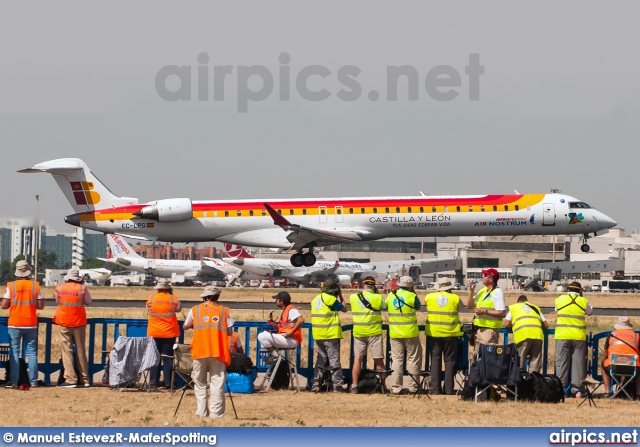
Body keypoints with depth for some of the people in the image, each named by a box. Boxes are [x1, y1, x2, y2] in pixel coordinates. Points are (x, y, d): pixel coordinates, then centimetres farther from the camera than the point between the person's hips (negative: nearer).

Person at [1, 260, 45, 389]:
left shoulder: (11, 286, -7)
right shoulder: (35, 285, -3)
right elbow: (41, 305, -1)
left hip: (15, 325, -1)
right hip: (31, 324, 1)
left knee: (14, 352, 3)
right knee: (32, 352, 8)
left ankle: (13, 382, -2)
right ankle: (33, 381, 7)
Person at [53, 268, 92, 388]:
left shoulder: (59, 288, -1)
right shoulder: (82, 288, -6)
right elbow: (88, 302, 8)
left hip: (64, 323, -1)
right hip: (79, 323, 1)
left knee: (66, 350, -1)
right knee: (81, 351, 10)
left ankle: (71, 379, -10)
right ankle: (85, 379, 14)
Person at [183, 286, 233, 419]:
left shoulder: (195, 310, 9)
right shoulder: (224, 310, 7)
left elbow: (185, 327, 22)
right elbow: (230, 332, 6)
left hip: (199, 351, 1)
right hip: (218, 351, -1)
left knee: (200, 382, 11)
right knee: (217, 382, -1)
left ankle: (202, 412, 5)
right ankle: (216, 413, -8)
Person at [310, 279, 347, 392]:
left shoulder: (316, 299, 13)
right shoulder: (330, 299, -9)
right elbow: (344, 309, -2)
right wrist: (341, 297, 11)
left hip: (318, 334, 7)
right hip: (331, 334, -7)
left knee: (321, 359, 12)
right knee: (334, 359, -4)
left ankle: (316, 384, 9)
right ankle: (337, 384, -6)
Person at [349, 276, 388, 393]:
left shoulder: (353, 298, -1)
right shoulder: (377, 298, -8)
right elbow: (385, 307, 7)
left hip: (358, 333, 2)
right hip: (374, 332, -2)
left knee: (357, 359, 4)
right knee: (378, 360, 5)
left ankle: (354, 385, -2)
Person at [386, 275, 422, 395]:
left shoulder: (390, 296, 3)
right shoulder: (412, 296, -9)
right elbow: (418, 308, 8)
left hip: (394, 333, 3)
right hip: (410, 333, -3)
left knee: (397, 359, 6)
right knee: (413, 358, 6)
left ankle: (396, 387, 2)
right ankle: (413, 387, 4)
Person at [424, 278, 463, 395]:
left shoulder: (429, 297, -2)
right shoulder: (455, 298, -4)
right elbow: (461, 308, 10)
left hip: (434, 333, 1)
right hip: (450, 333, -1)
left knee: (435, 360, 6)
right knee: (449, 361, 6)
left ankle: (434, 388, 2)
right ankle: (448, 389, 5)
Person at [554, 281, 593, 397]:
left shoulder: (560, 299, 2)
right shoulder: (583, 301, 0)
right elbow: (589, 312, 17)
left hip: (562, 336, 0)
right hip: (579, 336, 0)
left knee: (561, 362, 3)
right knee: (578, 363, 3)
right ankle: (577, 390, 1)